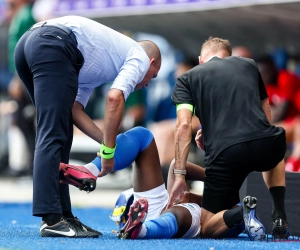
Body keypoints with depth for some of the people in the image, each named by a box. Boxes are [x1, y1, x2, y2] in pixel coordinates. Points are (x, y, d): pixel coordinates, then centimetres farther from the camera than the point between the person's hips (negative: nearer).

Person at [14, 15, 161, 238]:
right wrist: (109, 150, -1)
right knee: (53, 136, -11)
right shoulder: (140, 57, 14)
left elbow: (74, 109, 26)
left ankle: (62, 215, 14)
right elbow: (114, 98, -6)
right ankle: (52, 219, -15)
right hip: (53, 45, -9)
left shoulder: (98, 67, 36)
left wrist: (106, 143, 20)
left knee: (60, 136, 15)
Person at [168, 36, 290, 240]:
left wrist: (180, 175, 1)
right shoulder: (249, 64, 26)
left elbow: (184, 125, 1)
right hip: (266, 145, 3)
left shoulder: (187, 78, 17)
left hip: (226, 154, -3)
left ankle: (240, 214, -19)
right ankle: (280, 217, 22)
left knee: (208, 229, 14)